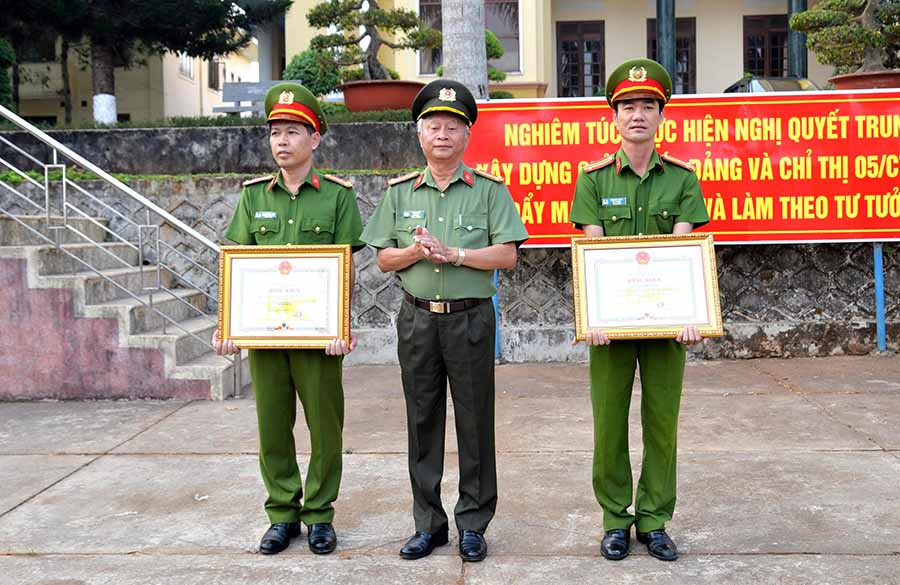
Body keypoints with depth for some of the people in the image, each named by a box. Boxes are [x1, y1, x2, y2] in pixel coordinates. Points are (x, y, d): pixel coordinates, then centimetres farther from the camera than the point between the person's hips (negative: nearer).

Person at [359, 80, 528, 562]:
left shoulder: (490, 190, 2)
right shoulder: (399, 192, 10)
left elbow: (507, 255, -6)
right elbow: (383, 259, 9)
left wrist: (453, 253, -16)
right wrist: (417, 251, -11)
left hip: (471, 318, -2)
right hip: (417, 318, 3)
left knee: (475, 422, 4)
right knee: (422, 420, 8)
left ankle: (473, 525, 17)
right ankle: (428, 523, 21)